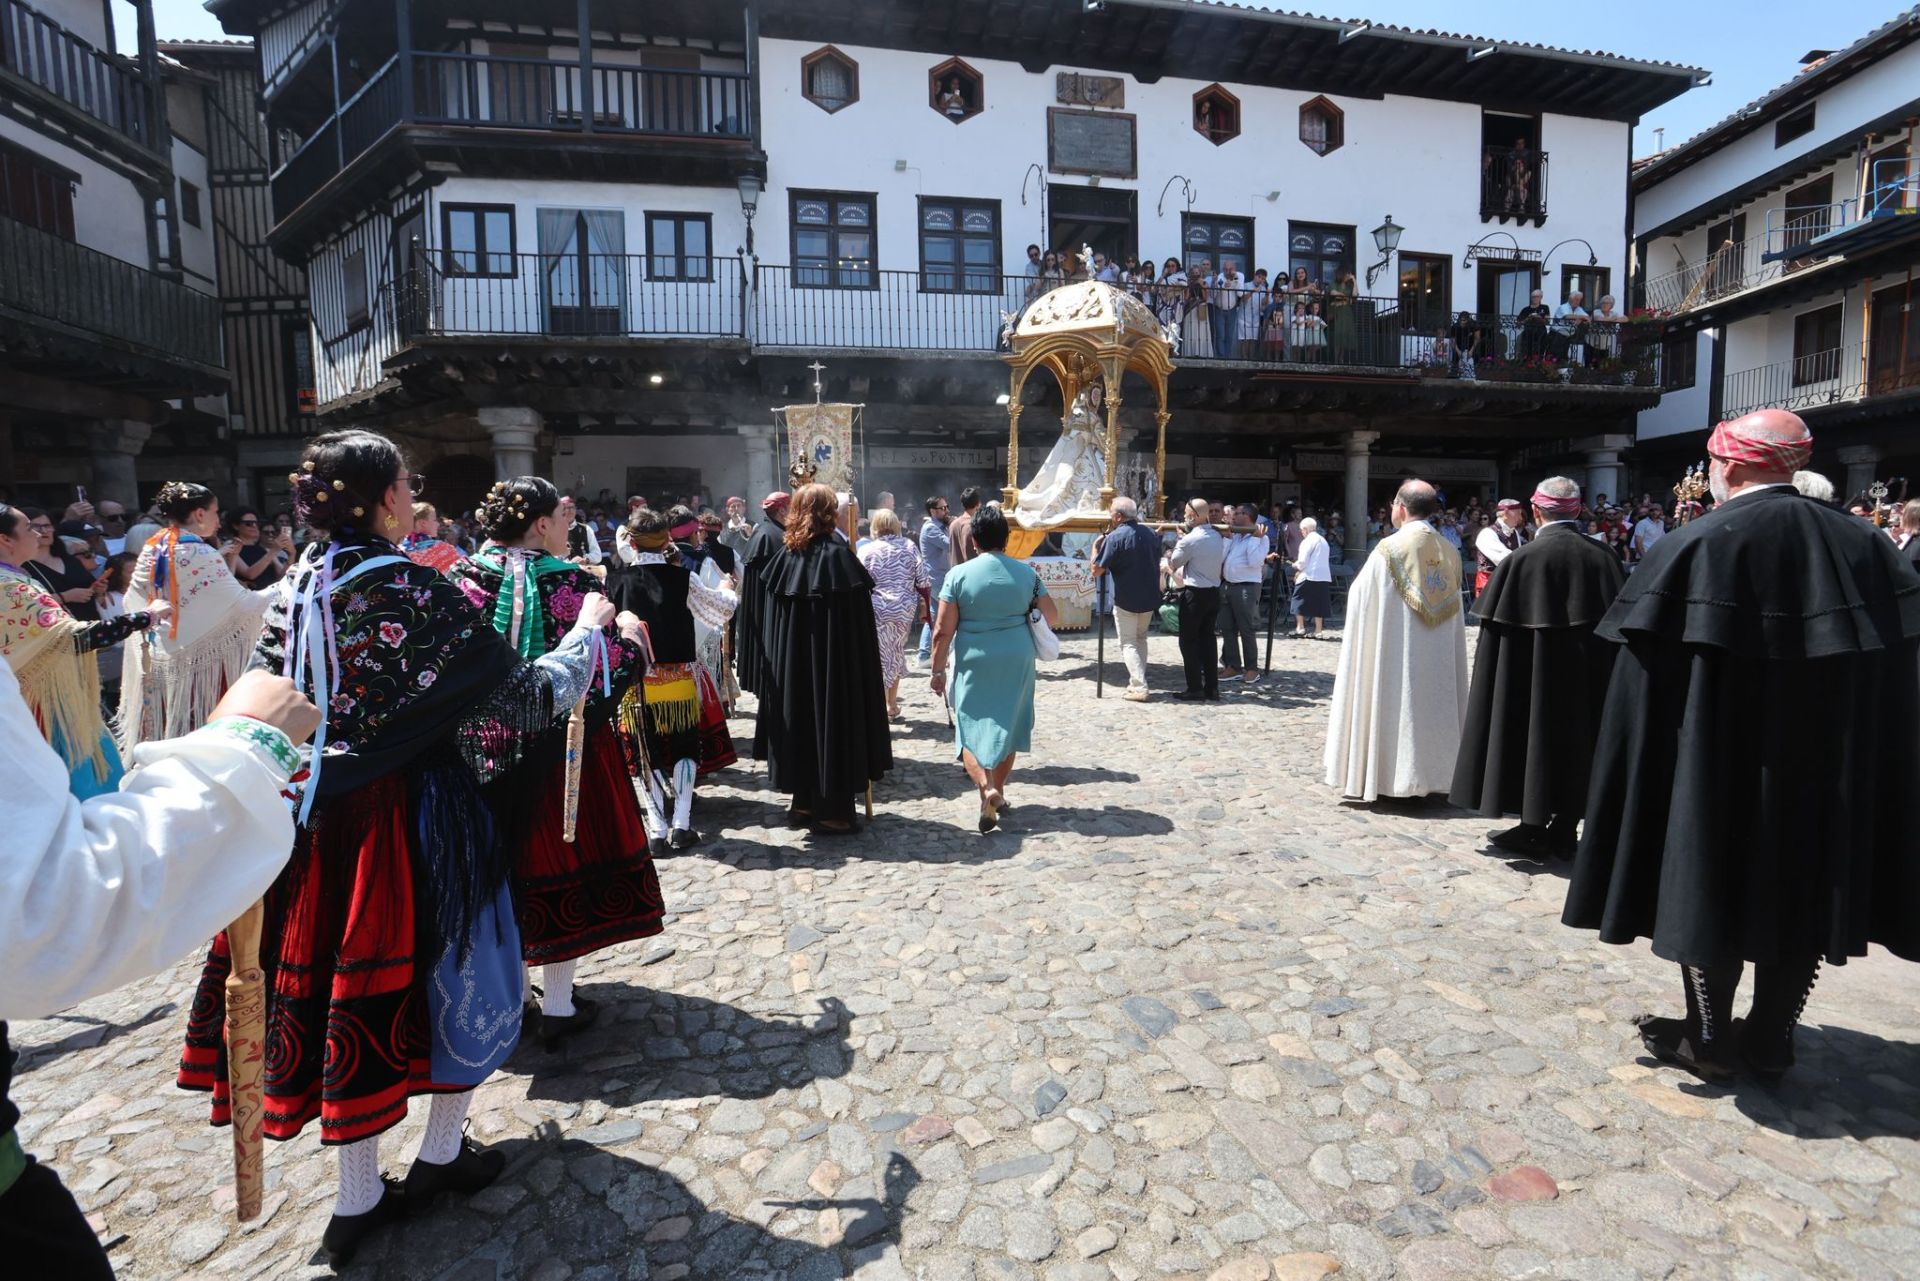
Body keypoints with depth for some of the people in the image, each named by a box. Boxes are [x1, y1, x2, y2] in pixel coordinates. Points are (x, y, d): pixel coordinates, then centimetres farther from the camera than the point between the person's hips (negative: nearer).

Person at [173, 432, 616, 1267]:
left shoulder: (298, 588, 2)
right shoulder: (412, 591, -19)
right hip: (413, 822, -6)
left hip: (319, 821, 7)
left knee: (343, 978, 15)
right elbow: (529, 693, -17)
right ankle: (441, 1156, 33)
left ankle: (357, 1198, 30)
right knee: (452, 969, 15)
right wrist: (587, 629, -3)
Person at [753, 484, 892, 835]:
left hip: (791, 662, 6)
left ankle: (805, 803, 25)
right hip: (833, 661, -5)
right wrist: (861, 669, -7)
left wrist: (778, 659, 14)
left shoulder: (784, 556, 2)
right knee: (831, 722, 3)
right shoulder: (837, 555, -14)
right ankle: (831, 811, 11)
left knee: (801, 721, 15)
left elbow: (771, 624, 6)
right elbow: (858, 622, -15)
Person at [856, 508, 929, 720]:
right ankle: (892, 705, 29)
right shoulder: (909, 547, 3)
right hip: (904, 610, 3)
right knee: (895, 655, 19)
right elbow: (924, 582, 1)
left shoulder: (866, 550, -4)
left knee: (881, 659, 3)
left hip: (878, 612, -3)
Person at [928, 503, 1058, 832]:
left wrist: (938, 671, 3)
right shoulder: (1027, 572, -1)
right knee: (1008, 726, 17)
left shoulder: (959, 575, -7)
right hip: (1017, 660, 3)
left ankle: (985, 787, -17)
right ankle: (998, 791, 27)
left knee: (971, 728, 5)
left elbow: (943, 631, -7)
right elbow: (1052, 617, 7)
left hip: (974, 663, -2)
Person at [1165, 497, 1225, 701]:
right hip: (1214, 592, 7)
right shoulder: (1217, 536, 6)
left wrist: (1170, 554, 17)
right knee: (1207, 639, 12)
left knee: (1189, 640, 2)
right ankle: (1212, 688, 14)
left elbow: (1173, 564, -6)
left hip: (1194, 594, -7)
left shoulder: (1190, 539, -16)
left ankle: (1195, 689, 2)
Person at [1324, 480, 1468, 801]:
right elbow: (1453, 611, 9)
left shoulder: (1390, 549, -13)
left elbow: (1361, 599, -6)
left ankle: (1385, 777, 10)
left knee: (1395, 703, 4)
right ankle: (1430, 770, 20)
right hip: (1438, 657, 5)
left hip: (1396, 653, -5)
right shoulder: (1450, 553, 4)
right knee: (1431, 702, 13)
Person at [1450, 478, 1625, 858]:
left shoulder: (1521, 560, -13)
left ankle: (1533, 829, 16)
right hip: (1589, 676, 4)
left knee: (1537, 738, 8)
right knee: (1578, 739, 14)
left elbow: (1501, 631, -10)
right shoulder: (1603, 558, -2)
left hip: (1535, 677, -3)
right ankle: (1564, 831, 22)